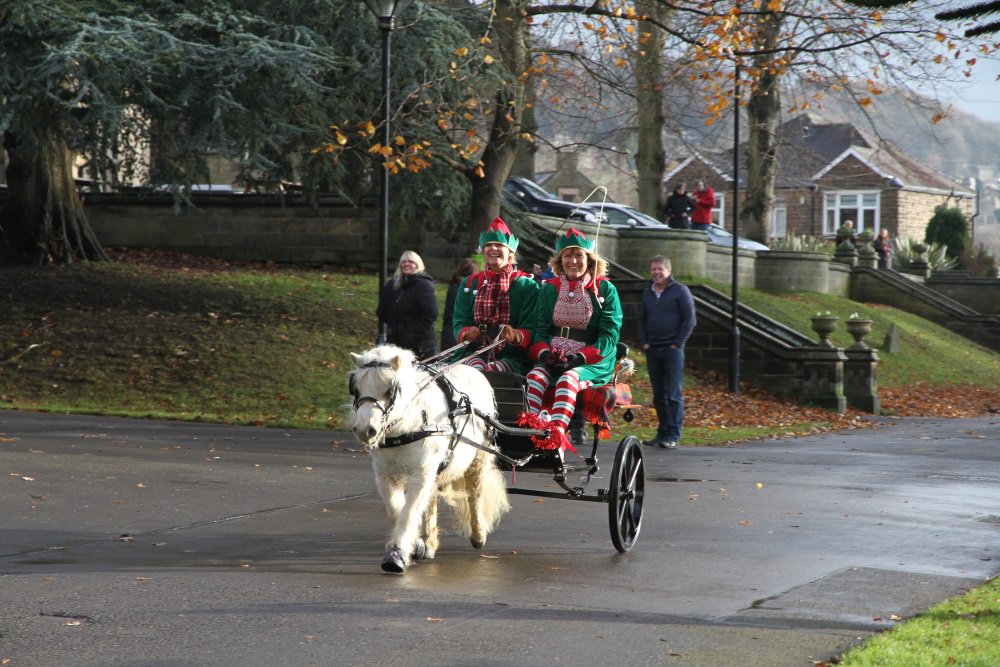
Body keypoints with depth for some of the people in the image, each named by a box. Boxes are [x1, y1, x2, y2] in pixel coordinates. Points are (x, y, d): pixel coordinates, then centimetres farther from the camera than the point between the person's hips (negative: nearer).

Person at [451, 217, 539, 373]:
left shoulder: (526, 285, 9)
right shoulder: (469, 284, 19)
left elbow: (530, 332, 0)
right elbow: (459, 324, 11)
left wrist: (515, 335, -24)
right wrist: (467, 333, -14)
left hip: (511, 356, -2)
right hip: (475, 353, 2)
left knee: (494, 370, -36)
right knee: (476, 367, -35)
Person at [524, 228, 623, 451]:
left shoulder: (605, 290, 6)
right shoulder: (549, 289, 15)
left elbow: (610, 334, -2)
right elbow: (541, 328, 11)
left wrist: (579, 357, -16)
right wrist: (545, 353, -12)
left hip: (593, 362, -3)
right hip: (552, 359, 3)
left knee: (568, 379, -36)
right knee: (535, 376, -31)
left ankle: (556, 433, -56)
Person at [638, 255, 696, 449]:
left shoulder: (680, 290, -2)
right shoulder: (647, 293, 15)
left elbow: (689, 320, -5)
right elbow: (641, 320, 21)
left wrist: (678, 343, -10)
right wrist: (643, 342, 7)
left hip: (672, 350, -6)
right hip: (652, 350, 6)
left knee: (673, 394, -7)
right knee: (659, 395, 7)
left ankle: (673, 435, -8)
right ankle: (663, 432, 13)